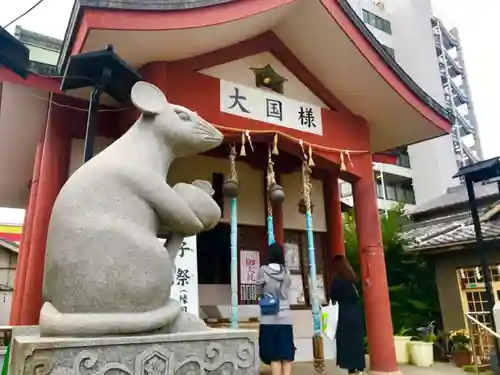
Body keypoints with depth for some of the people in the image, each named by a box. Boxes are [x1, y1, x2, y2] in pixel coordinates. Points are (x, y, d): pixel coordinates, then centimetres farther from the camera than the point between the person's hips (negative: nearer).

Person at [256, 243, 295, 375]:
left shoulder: (263, 270, -8)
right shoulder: (286, 272, 1)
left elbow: (259, 292, 2)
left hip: (269, 319, -3)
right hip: (285, 318, 3)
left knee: (274, 356, 4)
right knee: (286, 355, 9)